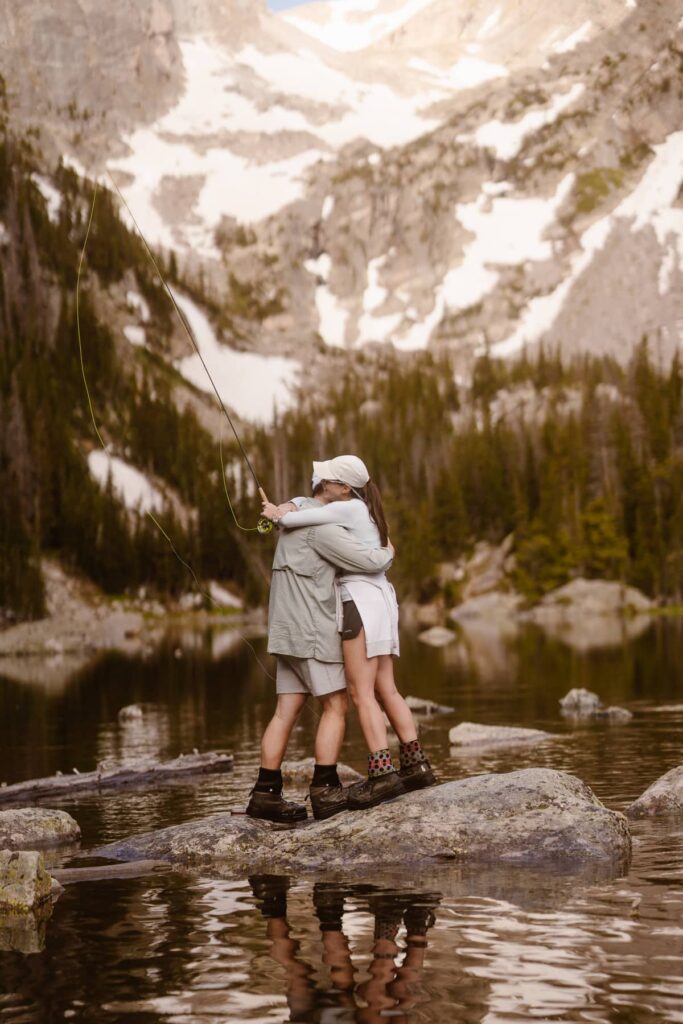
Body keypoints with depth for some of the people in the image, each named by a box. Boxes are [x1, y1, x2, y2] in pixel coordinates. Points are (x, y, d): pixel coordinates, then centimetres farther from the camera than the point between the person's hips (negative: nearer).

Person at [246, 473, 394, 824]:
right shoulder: (320, 525, -14)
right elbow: (370, 561, -18)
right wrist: (387, 554, 5)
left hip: (293, 632, 9)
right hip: (310, 630, -9)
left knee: (287, 712, 4)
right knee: (336, 707, -4)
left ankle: (265, 794, 1)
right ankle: (326, 792, -6)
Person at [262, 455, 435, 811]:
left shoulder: (349, 509, -10)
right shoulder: (358, 507, 19)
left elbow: (294, 520, -12)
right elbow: (307, 503, 30)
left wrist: (279, 514, 10)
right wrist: (290, 506, 8)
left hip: (362, 599, -10)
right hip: (380, 598, 10)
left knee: (361, 692, -11)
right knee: (385, 689, 7)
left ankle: (382, 773, -16)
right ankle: (415, 764, 3)